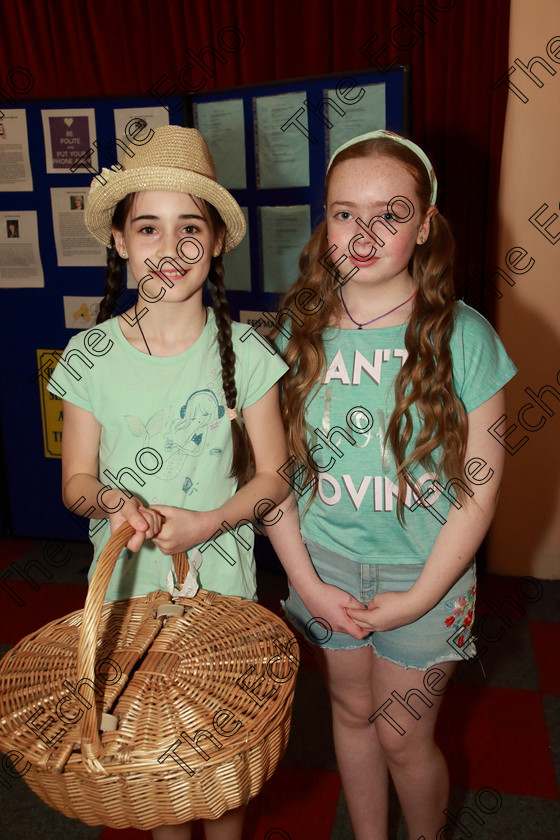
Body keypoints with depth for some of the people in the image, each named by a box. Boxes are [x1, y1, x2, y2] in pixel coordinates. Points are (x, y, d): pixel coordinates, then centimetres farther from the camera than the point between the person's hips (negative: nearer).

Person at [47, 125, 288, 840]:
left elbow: (273, 476, -4)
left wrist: (209, 521, -20)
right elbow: (76, 482, -1)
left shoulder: (244, 351, -10)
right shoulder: (90, 356, -8)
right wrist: (113, 500, -22)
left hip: (220, 574, -1)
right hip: (125, 576, 1)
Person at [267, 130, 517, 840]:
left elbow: (480, 486, -11)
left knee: (403, 737, 12)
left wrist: (418, 598, -12)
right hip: (326, 562, 3)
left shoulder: (462, 335, -14)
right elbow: (274, 468, -3)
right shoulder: (299, 332, -6)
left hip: (423, 570, -2)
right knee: (352, 712, 20)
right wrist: (306, 582, -7)